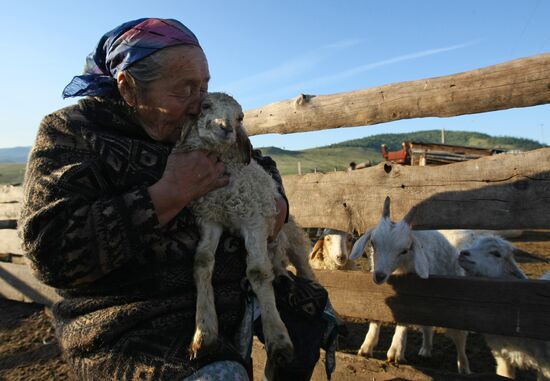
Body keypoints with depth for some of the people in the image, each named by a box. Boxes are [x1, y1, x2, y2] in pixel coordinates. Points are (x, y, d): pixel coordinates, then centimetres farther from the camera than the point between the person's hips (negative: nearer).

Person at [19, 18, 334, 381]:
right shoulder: (71, 132, -10)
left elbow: (259, 162, 21)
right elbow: (52, 250, -21)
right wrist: (170, 194, -24)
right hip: (138, 322, -6)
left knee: (310, 309, 12)